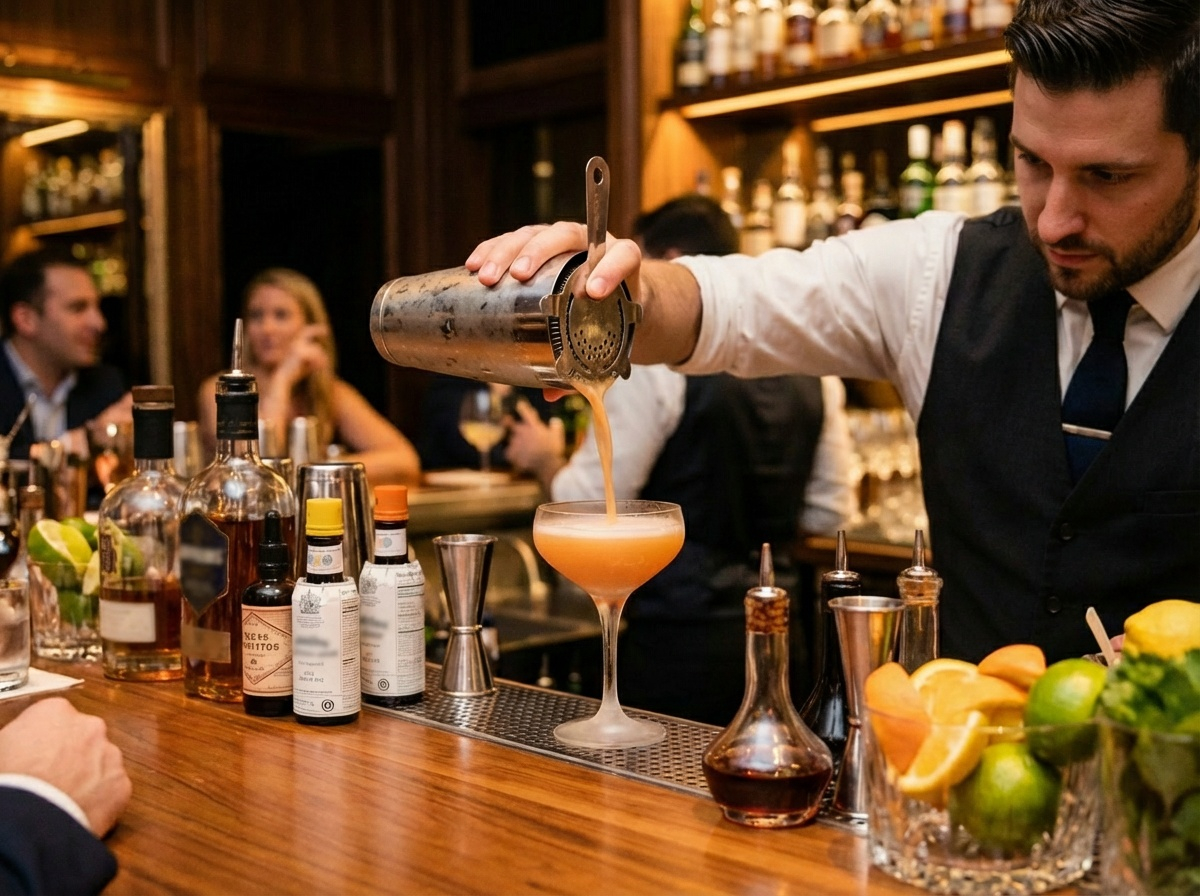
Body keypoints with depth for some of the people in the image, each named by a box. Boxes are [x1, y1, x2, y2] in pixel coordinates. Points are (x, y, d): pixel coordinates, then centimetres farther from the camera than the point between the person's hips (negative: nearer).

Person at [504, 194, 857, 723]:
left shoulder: (655, 362, -13)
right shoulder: (811, 368, 6)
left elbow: (592, 507, -12)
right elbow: (830, 514, 11)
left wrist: (545, 460, 8)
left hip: (678, 637, -6)